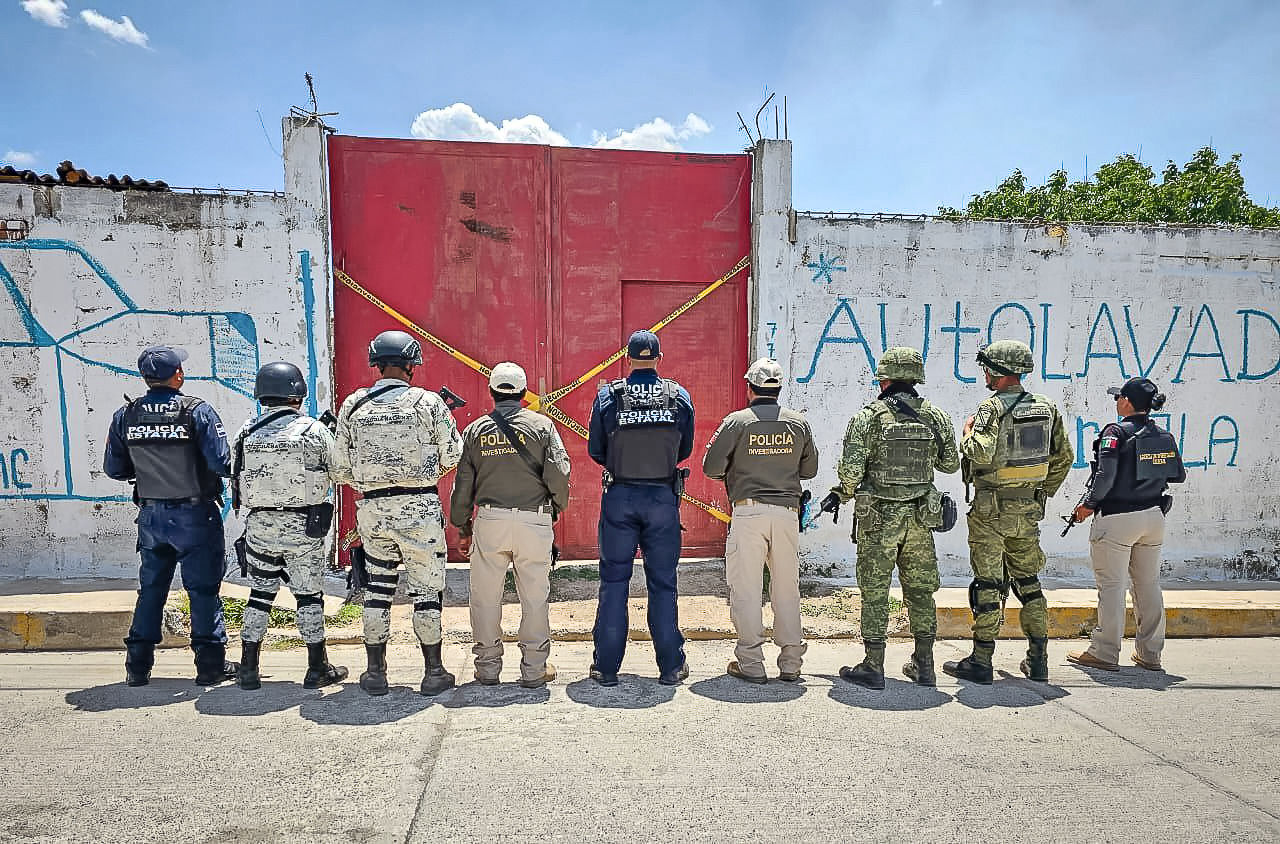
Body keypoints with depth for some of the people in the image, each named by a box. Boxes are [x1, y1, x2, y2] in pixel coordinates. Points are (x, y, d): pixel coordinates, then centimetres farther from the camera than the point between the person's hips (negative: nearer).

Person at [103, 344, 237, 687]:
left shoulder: (125, 416, -1)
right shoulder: (197, 411, -15)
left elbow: (114, 469, 5)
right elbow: (223, 463, -19)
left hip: (151, 516, 4)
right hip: (195, 516, -4)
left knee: (151, 589, 16)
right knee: (203, 589, 5)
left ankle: (138, 666, 23)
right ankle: (210, 664, 11)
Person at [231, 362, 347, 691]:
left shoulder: (247, 432, 1)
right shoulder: (314, 430, -8)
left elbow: (236, 477, 4)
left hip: (259, 525, 3)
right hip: (303, 526, -3)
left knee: (260, 593, 16)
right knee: (310, 596, 8)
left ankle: (248, 669, 20)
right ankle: (317, 669, 16)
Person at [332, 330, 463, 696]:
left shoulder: (353, 404, 3)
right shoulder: (428, 402, -5)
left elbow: (341, 468, 5)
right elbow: (452, 456, 0)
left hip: (372, 509, 3)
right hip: (420, 506, -3)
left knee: (378, 588, 16)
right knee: (427, 589, 8)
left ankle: (375, 672, 22)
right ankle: (433, 672, 15)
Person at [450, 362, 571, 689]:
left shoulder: (475, 430, 8)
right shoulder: (542, 425, 2)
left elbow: (462, 484, 9)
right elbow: (559, 474, -7)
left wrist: (462, 526, 19)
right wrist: (557, 507, 10)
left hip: (489, 520, 1)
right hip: (534, 521, -1)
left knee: (486, 597, 12)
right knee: (535, 597, 7)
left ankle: (488, 667, 21)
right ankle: (534, 669, 14)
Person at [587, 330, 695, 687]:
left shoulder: (608, 396, -4)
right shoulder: (680, 396, -1)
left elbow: (595, 450, 2)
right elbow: (685, 450, 8)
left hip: (619, 497, 0)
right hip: (664, 498, 1)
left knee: (613, 581, 9)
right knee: (663, 582, 9)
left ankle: (606, 667, 14)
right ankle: (671, 667, 16)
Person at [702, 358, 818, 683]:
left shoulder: (737, 421, -5)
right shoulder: (798, 422, 6)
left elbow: (711, 467, -5)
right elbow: (810, 469, 14)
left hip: (748, 510, -4)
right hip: (787, 511, 4)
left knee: (746, 588, 4)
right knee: (787, 587, 12)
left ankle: (751, 663, 7)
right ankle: (790, 663, 19)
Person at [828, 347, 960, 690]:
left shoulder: (867, 417, -10)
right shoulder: (937, 416, 3)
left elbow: (850, 469, -14)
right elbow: (950, 464, 12)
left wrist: (843, 494, 6)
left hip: (878, 518, -4)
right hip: (921, 517, 4)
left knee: (875, 590, 4)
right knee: (921, 589, 14)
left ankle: (873, 667, 9)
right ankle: (924, 665, 23)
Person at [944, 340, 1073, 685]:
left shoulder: (993, 407, -14)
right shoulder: (1046, 407, 7)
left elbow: (981, 455, -27)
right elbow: (1063, 458, 13)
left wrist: (968, 432, -7)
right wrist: (1044, 493, 21)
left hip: (991, 509, -6)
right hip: (1029, 510, 6)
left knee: (987, 585, -1)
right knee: (1028, 581, 15)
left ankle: (981, 661, 5)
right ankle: (1038, 660, 20)